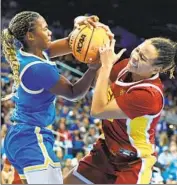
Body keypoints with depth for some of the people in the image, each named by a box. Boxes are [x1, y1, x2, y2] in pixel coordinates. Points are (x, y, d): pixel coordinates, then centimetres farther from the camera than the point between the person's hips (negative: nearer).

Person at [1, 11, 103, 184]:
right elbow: (73, 93, -8)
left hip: (17, 137, 10)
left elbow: (71, 44, 11)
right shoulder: (39, 69, -21)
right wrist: (93, 68, -15)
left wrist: (80, 25, -8)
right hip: (33, 140, -10)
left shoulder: (24, 55, 6)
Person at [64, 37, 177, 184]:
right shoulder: (128, 66, -11)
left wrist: (106, 65, -29)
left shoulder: (149, 94, -34)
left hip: (133, 163, -8)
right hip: (106, 150, 8)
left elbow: (98, 110, -32)